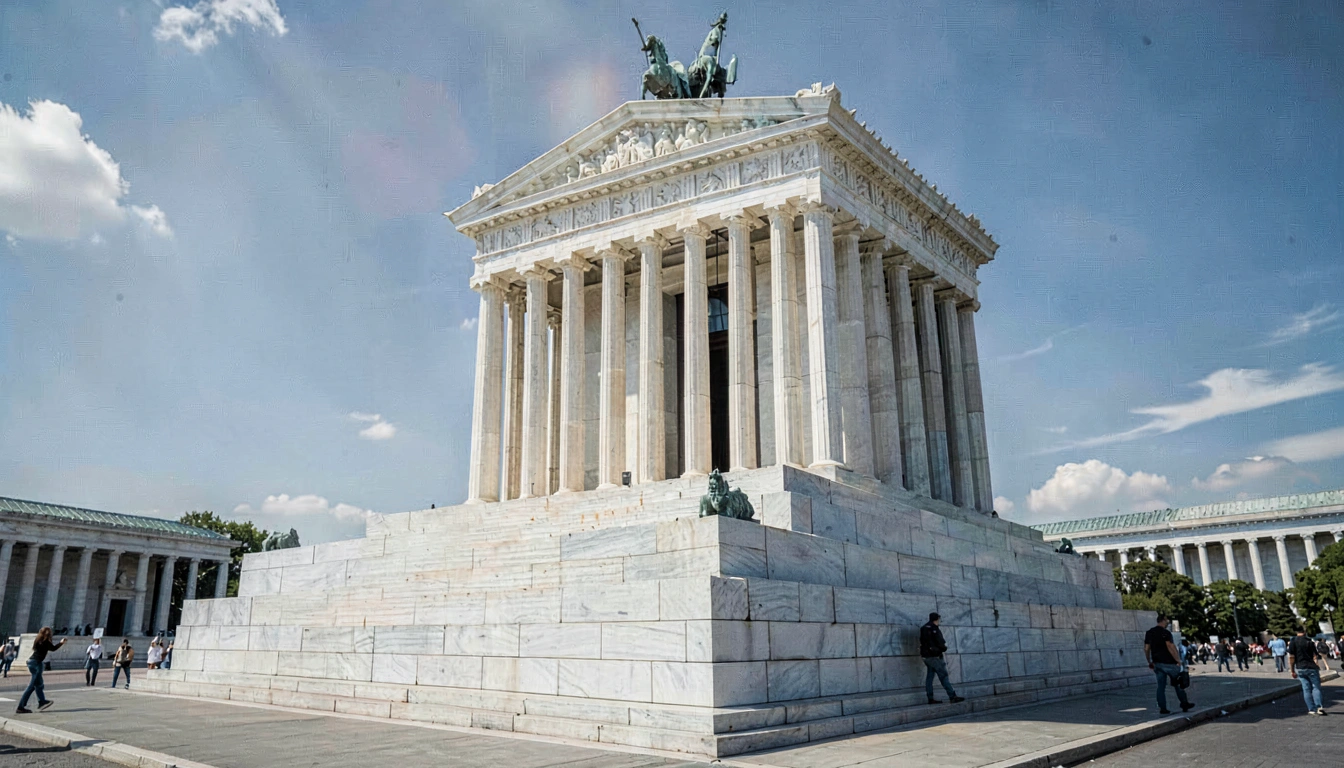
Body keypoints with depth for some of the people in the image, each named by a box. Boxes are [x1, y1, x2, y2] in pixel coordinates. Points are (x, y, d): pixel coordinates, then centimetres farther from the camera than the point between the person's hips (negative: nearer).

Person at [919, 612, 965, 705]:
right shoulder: (935, 629, -14)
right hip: (934, 656, -8)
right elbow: (941, 643, -16)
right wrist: (944, 648, 3)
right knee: (943, 675, -6)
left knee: (929, 676, 8)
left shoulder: (923, 629, 12)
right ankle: (952, 696, -6)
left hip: (926, 655, 8)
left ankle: (930, 698, 8)